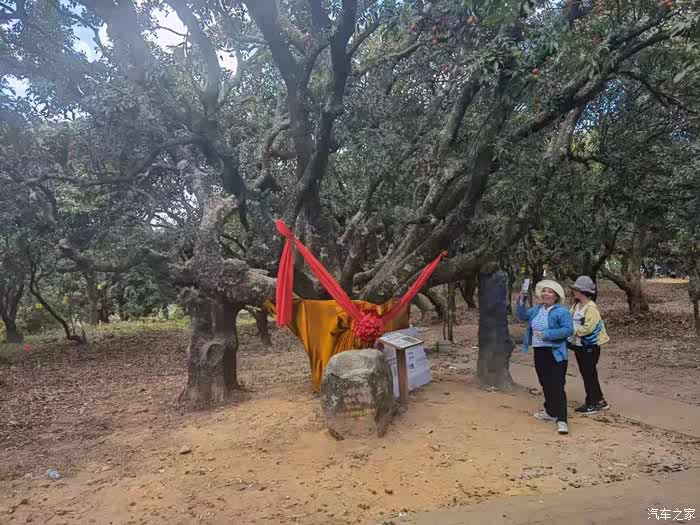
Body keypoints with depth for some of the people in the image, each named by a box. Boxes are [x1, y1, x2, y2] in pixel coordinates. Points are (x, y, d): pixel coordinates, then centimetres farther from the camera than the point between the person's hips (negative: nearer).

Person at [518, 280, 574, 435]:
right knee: (546, 384, 17)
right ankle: (551, 412, 32)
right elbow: (523, 315, 12)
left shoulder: (562, 311, -10)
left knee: (557, 386, -10)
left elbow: (568, 330, -18)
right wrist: (522, 300, -3)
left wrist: (547, 334, -24)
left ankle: (562, 420, -8)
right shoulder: (537, 309, 12)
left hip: (556, 354, -7)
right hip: (539, 352, 8)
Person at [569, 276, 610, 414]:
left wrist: (573, 331, -18)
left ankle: (592, 404, 14)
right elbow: (570, 320, 13)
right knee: (586, 373, 16)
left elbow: (588, 328, -25)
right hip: (579, 345, 9)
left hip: (590, 346, -9)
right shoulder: (576, 306, 6)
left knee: (589, 374, 2)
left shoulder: (591, 308, -20)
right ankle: (599, 401, 28)